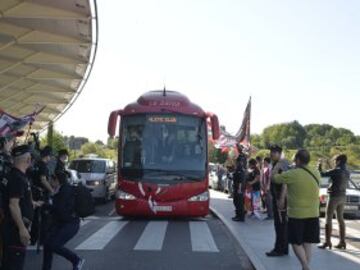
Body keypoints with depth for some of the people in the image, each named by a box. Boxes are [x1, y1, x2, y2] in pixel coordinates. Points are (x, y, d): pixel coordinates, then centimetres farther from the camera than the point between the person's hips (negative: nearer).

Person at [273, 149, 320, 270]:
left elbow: (274, 178, -5)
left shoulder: (292, 174, -15)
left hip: (297, 215, -5)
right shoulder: (316, 173, 2)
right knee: (307, 243, 12)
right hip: (313, 214, 5)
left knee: (296, 243, 5)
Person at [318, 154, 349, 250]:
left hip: (334, 196, -8)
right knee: (340, 219, 13)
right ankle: (342, 242, 14)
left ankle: (327, 242, -4)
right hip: (342, 197, 8)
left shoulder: (336, 171, -16)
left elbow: (322, 174, -12)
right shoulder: (347, 172, 8)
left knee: (328, 219, -2)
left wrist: (319, 167, 6)